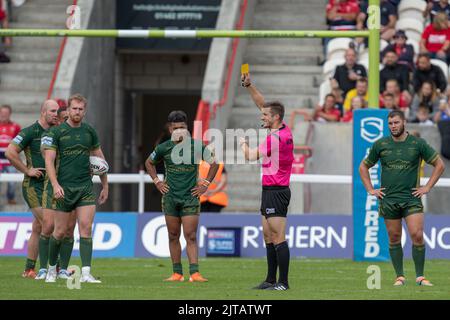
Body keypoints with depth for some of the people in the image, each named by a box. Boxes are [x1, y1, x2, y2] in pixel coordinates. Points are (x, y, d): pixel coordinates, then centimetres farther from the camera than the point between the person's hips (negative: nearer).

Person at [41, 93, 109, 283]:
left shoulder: (89, 131, 9)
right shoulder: (56, 132, -4)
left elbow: (99, 159, 18)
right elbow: (49, 160, -10)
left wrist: (105, 186, 17)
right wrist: (55, 185, -22)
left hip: (86, 187, 3)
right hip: (63, 189, -3)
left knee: (86, 228, -9)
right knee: (61, 231, 3)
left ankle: (86, 272, -13)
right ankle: (52, 268, 24)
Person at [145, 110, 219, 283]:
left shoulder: (197, 146, -5)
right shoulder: (164, 148, 0)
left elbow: (214, 164, 8)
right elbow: (149, 163, 20)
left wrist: (205, 184, 3)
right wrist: (157, 182, 10)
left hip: (190, 197, -2)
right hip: (170, 197, 2)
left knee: (190, 236, -9)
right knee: (173, 236, 6)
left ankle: (194, 273, -14)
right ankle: (177, 273, 13)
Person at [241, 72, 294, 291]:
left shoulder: (275, 138, -18)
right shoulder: (285, 131, 8)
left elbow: (251, 156, -10)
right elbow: (262, 103, 17)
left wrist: (243, 143, 10)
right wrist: (248, 86, 11)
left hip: (275, 190, -10)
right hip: (271, 190, 10)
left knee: (278, 237, -10)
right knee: (268, 236, 12)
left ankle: (283, 282, -11)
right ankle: (271, 279, 16)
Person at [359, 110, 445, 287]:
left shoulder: (418, 143, 0)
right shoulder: (380, 145, 4)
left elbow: (439, 165, 8)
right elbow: (363, 167, 17)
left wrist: (427, 187, 2)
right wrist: (370, 189, 7)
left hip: (412, 198, -2)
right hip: (388, 199, 2)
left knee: (417, 235, -12)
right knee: (394, 239, 4)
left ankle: (420, 276, -4)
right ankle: (400, 276, 13)